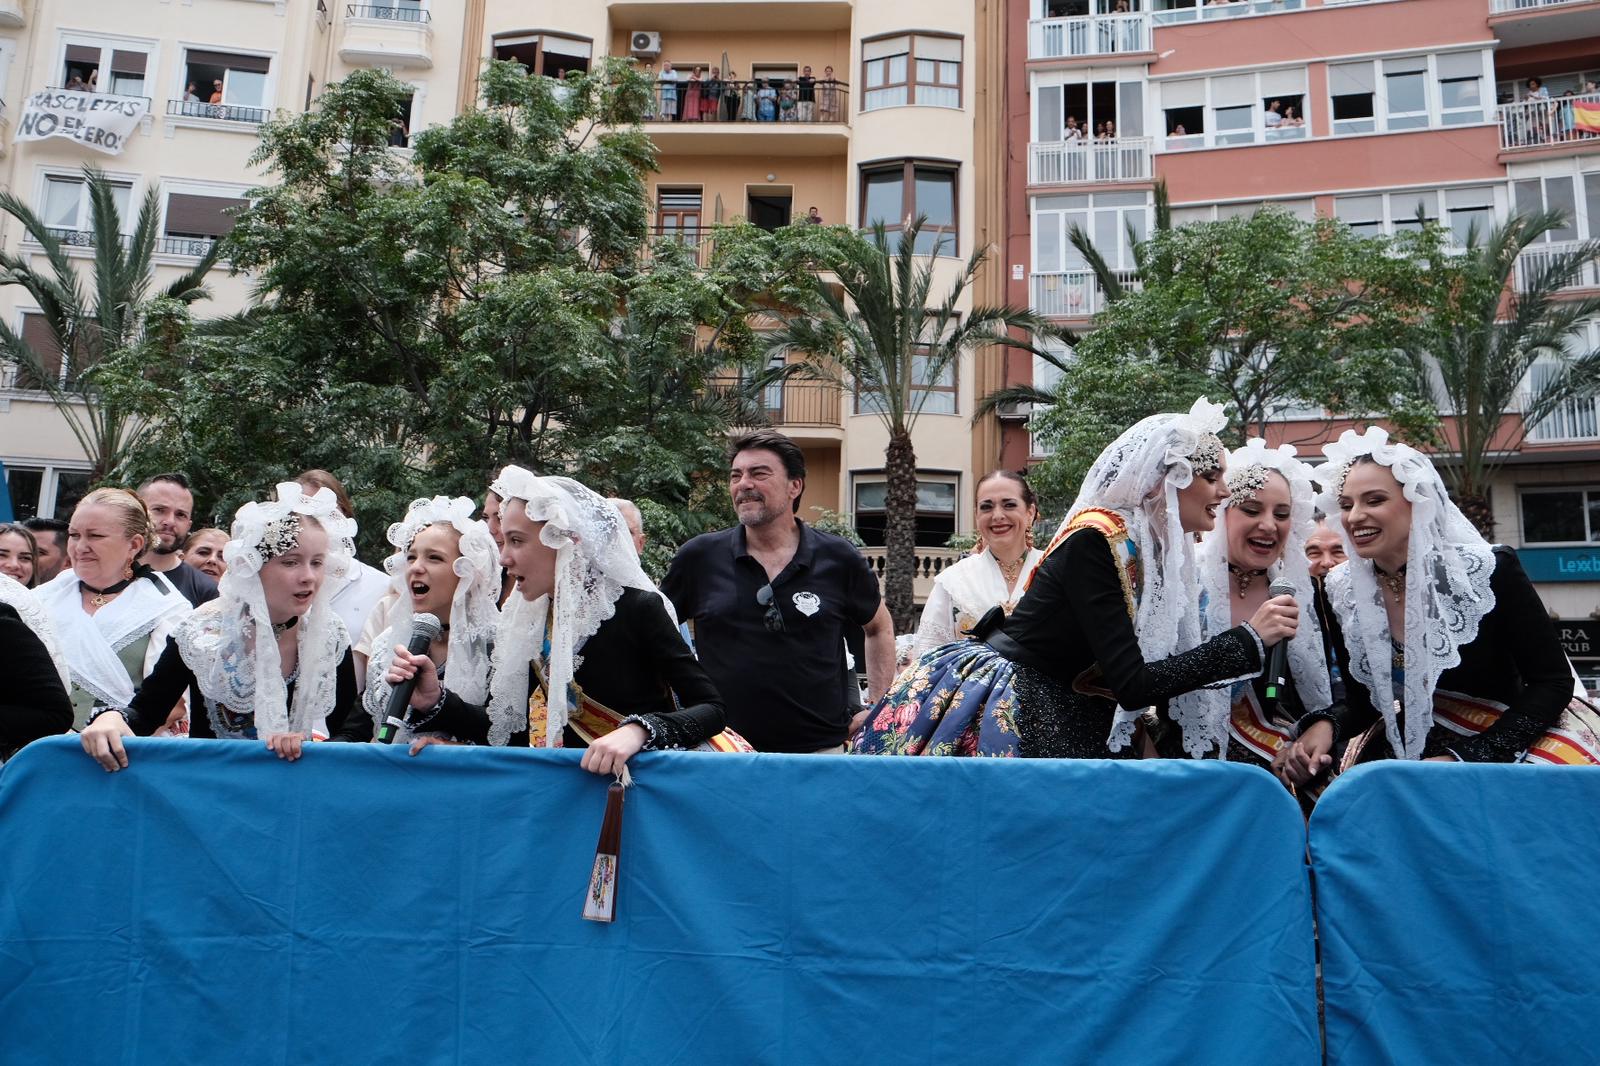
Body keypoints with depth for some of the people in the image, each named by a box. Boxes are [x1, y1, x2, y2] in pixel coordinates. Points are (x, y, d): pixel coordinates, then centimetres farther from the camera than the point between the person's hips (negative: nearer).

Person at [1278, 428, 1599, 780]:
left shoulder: (1489, 571, -16)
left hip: (1505, 741, -2)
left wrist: (1463, 758, -23)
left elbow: (1553, 682, -13)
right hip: (1406, 750, 2)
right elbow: (1362, 703, 4)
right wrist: (1325, 724, -19)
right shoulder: (1340, 591, -6)